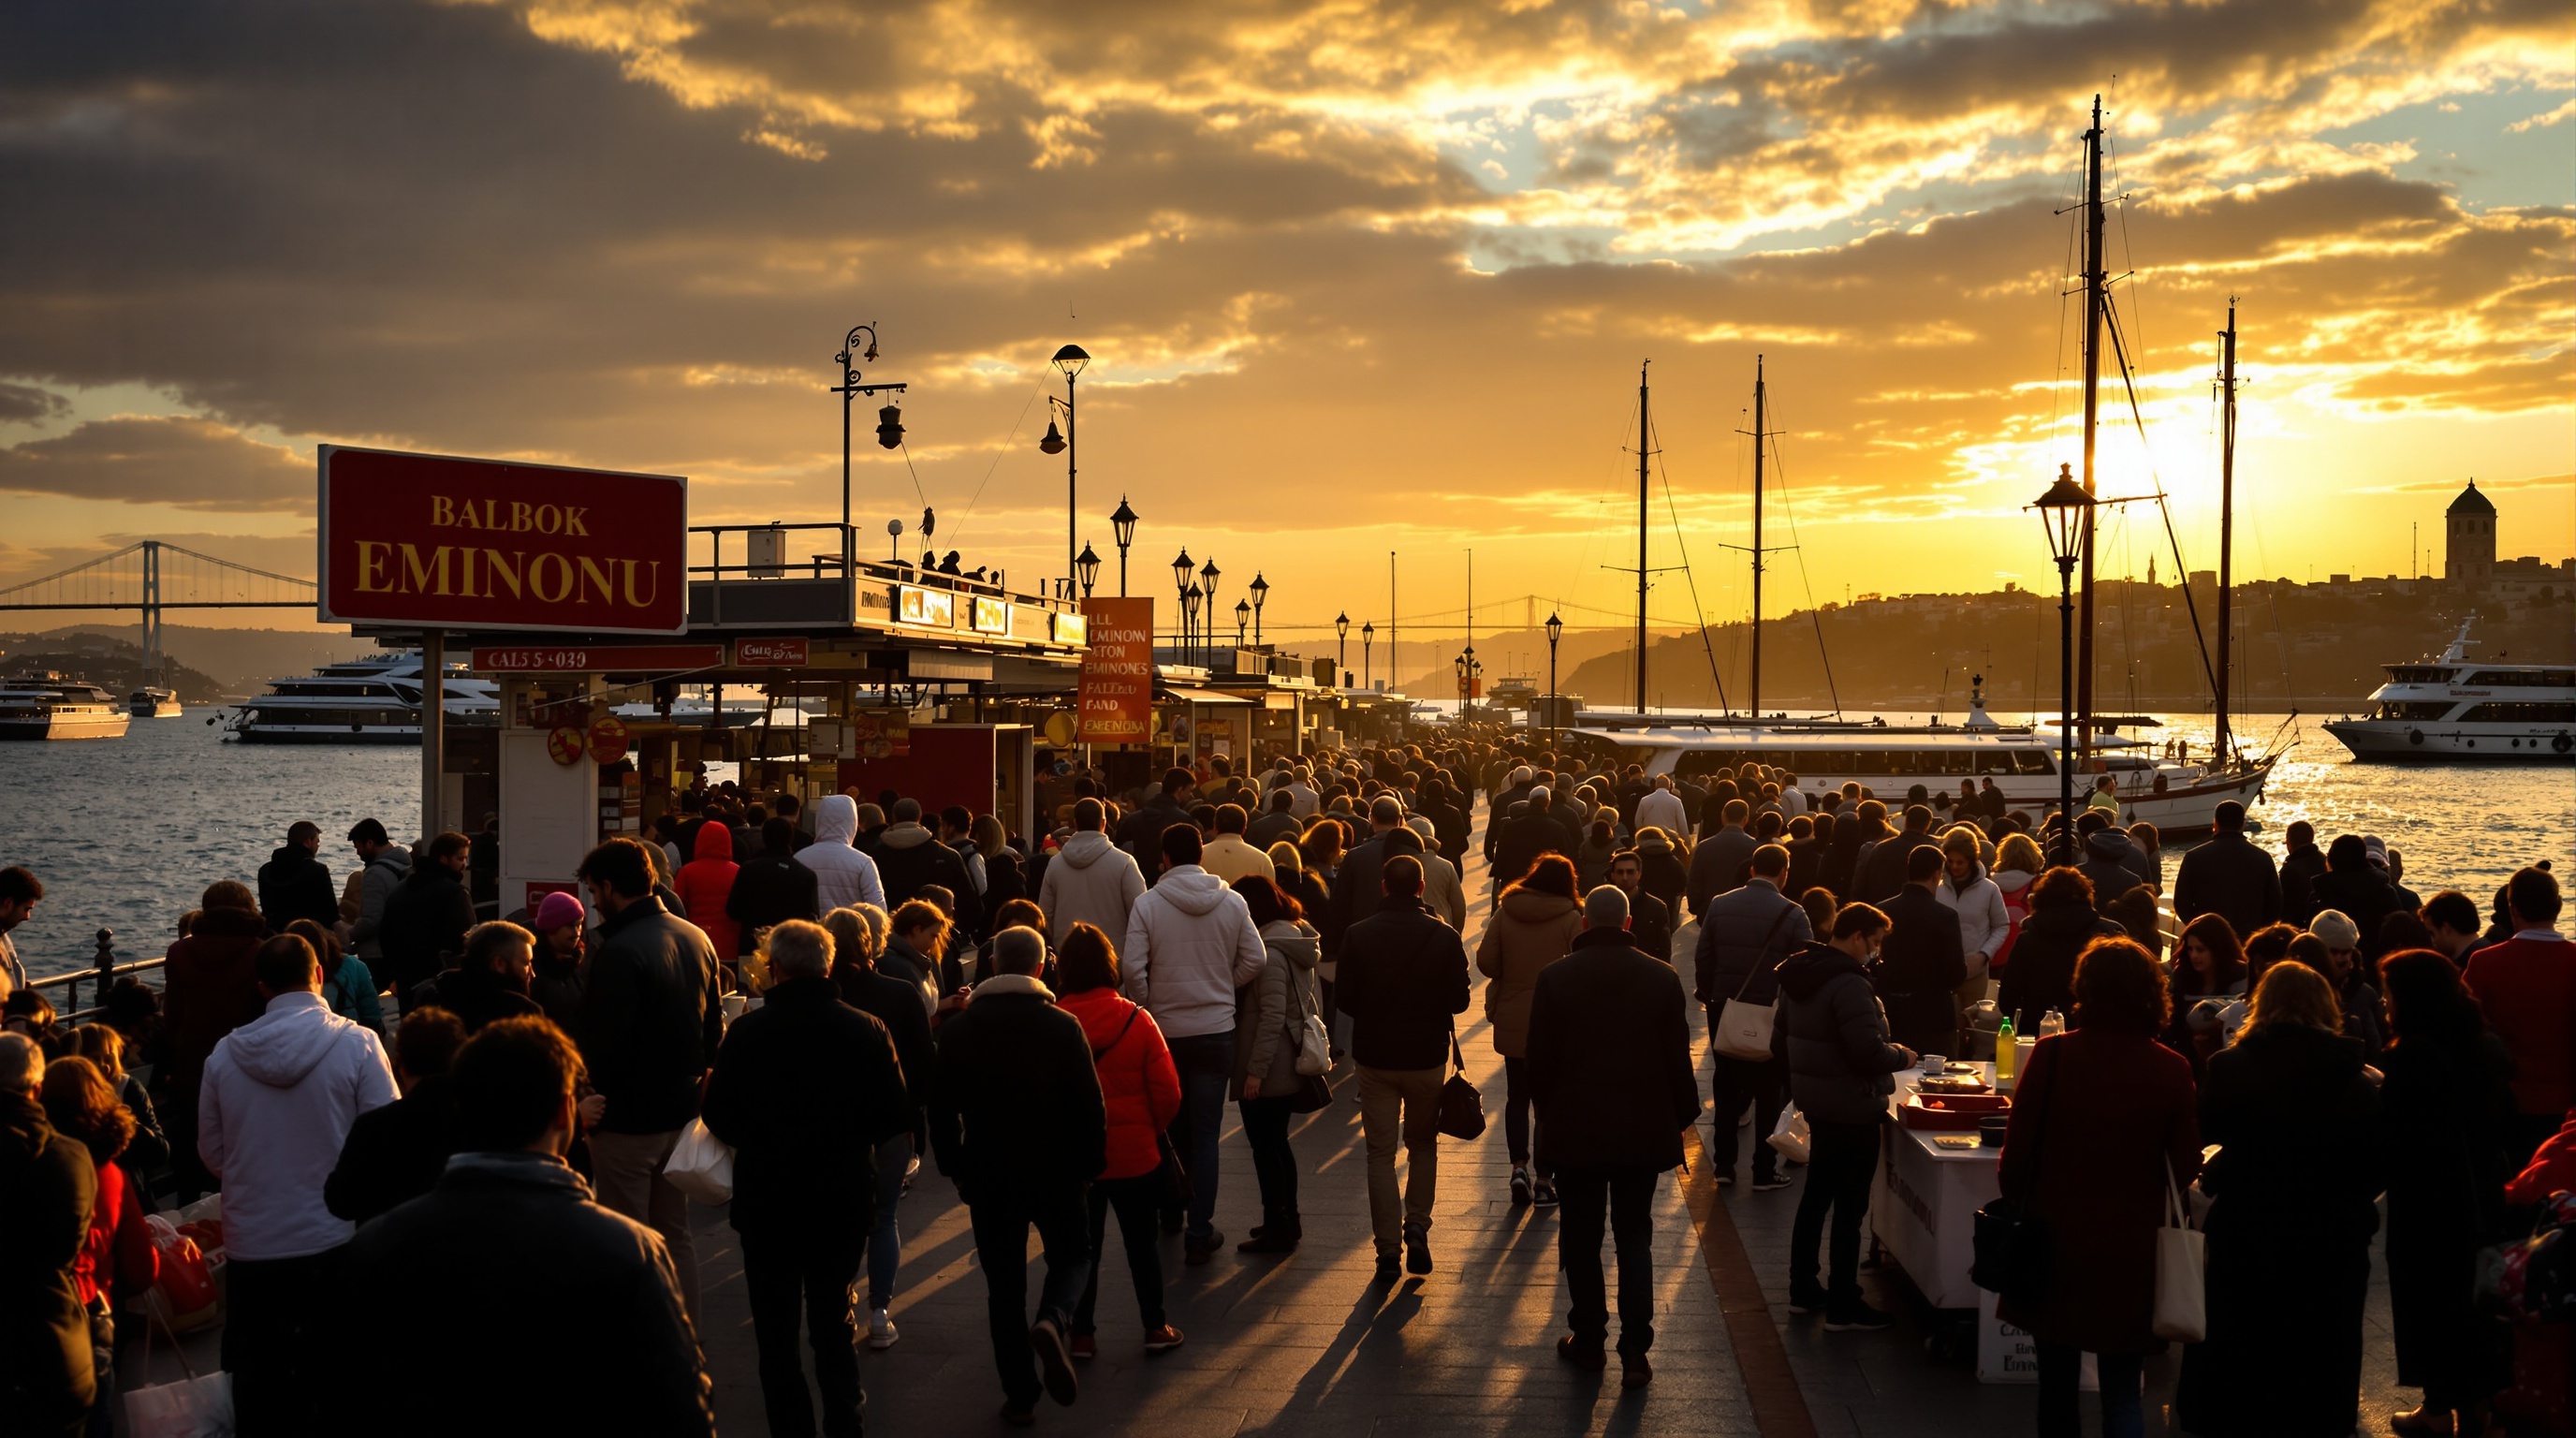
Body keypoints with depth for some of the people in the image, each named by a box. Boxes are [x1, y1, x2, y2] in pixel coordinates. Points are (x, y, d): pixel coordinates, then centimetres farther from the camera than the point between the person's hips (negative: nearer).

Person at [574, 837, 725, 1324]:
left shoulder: (619, 953, -21)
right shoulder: (696, 939, 4)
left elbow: (605, 1045, -21)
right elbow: (714, 1027, 12)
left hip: (628, 1119, -8)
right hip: (682, 1111, 8)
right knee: (675, 1234, 17)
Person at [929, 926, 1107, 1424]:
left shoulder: (957, 1028, -2)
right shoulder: (1062, 1026, -9)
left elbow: (941, 1108, 1)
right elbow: (1089, 1105, -8)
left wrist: (955, 1168, 11)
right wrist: (1090, 1164, 4)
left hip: (988, 1175, 1)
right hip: (1055, 1172, -1)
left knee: (1004, 1283, 11)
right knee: (1072, 1256, 18)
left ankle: (1020, 1396, 12)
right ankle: (1053, 1322, -13)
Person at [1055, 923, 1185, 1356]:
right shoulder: (1136, 1020, -13)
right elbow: (1167, 1092, -10)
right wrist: (1153, 1130, 9)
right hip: (1134, 1153, 0)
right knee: (1141, 1241, 15)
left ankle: (1082, 1334, 17)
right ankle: (1156, 1328, 22)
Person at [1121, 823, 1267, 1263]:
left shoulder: (1147, 904, -10)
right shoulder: (1232, 902, -4)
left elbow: (1132, 967, -14)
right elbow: (1255, 959, -2)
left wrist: (1145, 1009, 2)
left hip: (1164, 1030, 0)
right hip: (1217, 1029, 0)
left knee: (1173, 1128, 18)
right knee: (1205, 1133, 4)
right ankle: (1200, 1233, 1)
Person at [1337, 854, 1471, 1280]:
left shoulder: (1358, 936, -8)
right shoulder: (1445, 937, -9)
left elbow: (1345, 999, -6)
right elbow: (1459, 1000, -5)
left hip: (1374, 1057, 0)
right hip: (1428, 1056, 0)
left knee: (1381, 1153, 7)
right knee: (1423, 1145, 20)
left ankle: (1387, 1249, 4)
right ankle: (1417, 1225, 6)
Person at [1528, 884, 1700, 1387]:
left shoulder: (1555, 978, -8)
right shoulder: (1660, 978, -5)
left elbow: (1540, 1060, -4)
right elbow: (1678, 1057, -2)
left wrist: (1549, 1114, 11)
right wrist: (1683, 1115, 11)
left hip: (1574, 1129, -1)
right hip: (1643, 1130, 1)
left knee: (1581, 1238, 12)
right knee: (1635, 1238, 8)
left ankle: (1588, 1340, 18)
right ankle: (1635, 1350, 3)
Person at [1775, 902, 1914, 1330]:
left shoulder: (1798, 976, 8)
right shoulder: (1848, 984, -22)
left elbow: (1780, 1043, 15)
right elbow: (1869, 1051, -28)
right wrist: (1901, 1056, -10)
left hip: (1816, 1103, 9)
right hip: (1852, 1110, -9)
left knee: (1816, 1198, 19)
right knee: (1850, 1207, -1)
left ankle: (1803, 1290, 28)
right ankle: (1843, 1306, 5)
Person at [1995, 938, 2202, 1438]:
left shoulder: (2052, 1054, -13)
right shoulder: (2171, 1069, -10)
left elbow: (2017, 1150, -8)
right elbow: (2186, 1169, -3)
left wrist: (2016, 1208, 9)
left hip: (2056, 1238, 0)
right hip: (2130, 1247, 0)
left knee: (2057, 1379, 16)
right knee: (2122, 1388, 8)